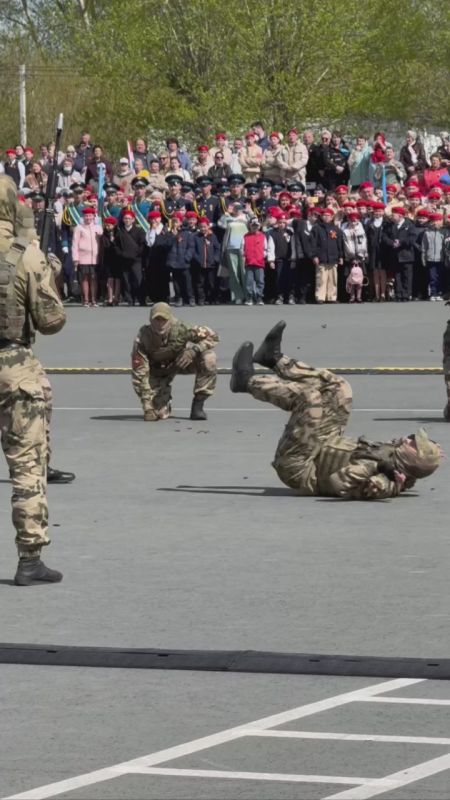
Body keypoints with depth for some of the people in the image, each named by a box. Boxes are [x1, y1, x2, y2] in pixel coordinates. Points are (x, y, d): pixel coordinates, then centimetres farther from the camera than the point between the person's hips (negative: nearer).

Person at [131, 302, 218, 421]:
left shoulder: (180, 329, -30)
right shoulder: (143, 339, -32)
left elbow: (212, 336, -21)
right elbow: (139, 373, -29)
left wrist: (193, 350, -39)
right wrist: (147, 408, -34)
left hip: (181, 361, 1)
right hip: (159, 370, -1)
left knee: (209, 358, -29)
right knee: (160, 413, -15)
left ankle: (198, 404, -13)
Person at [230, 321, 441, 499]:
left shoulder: (383, 483, -32)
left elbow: (338, 484, -43)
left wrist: (374, 464, -43)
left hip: (297, 467, -9)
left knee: (309, 397, -23)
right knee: (338, 388, 11)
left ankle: (247, 381, 0)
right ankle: (275, 359, 21)